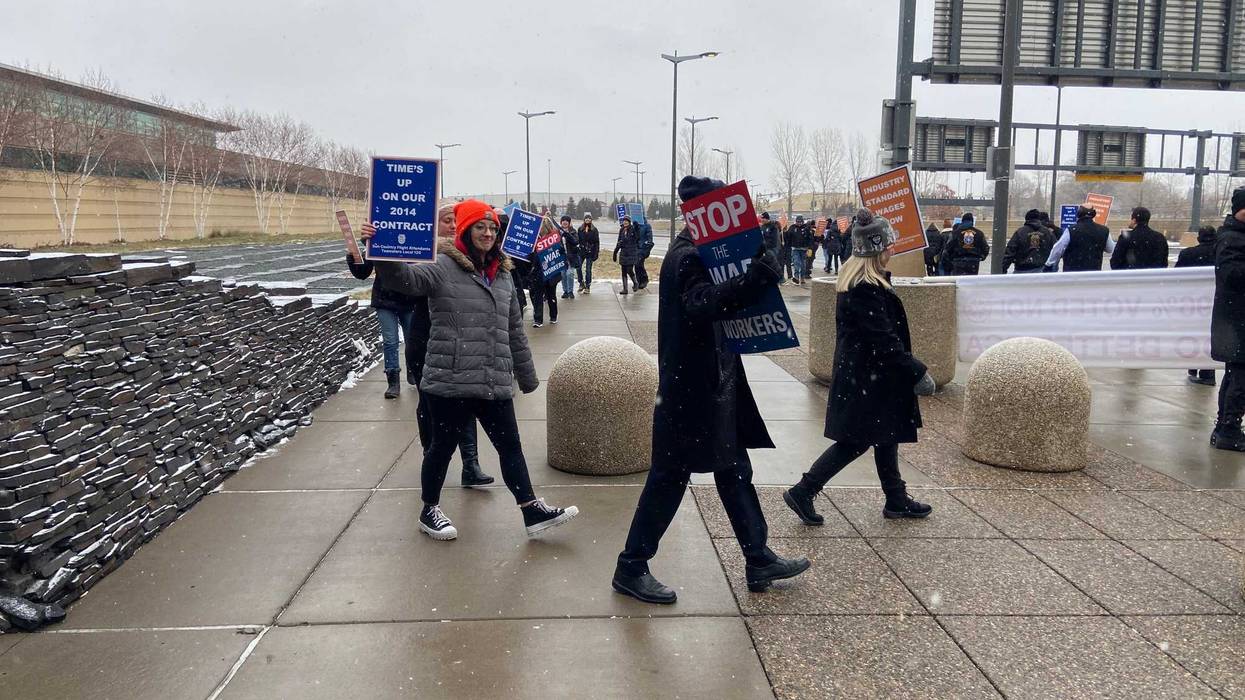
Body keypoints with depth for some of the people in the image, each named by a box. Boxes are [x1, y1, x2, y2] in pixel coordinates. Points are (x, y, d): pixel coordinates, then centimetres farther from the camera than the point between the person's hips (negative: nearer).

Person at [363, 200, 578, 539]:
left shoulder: (503, 274, 13)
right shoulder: (442, 269, -6)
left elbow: (515, 330, 18)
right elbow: (403, 278, -24)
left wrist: (527, 376, 21)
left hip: (495, 383, 6)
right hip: (450, 381, -5)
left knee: (510, 446, 10)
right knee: (443, 446, 9)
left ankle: (532, 510, 18)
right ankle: (429, 510, 28)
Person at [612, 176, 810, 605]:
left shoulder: (696, 252, 14)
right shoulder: (688, 257, -18)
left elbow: (715, 300, 16)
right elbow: (701, 304, -36)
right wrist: (760, 276, -39)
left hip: (713, 383, 10)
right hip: (693, 388, -10)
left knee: (734, 471, 16)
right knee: (670, 476, 0)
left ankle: (759, 561, 28)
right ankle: (631, 567, 13)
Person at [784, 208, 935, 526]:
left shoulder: (853, 278, 9)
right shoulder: (866, 288, -23)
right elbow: (884, 339, -24)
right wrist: (917, 372, -19)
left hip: (858, 372, 10)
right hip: (867, 378, -10)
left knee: (886, 435, 18)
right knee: (856, 441, -2)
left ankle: (897, 499, 30)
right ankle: (802, 492, 3)